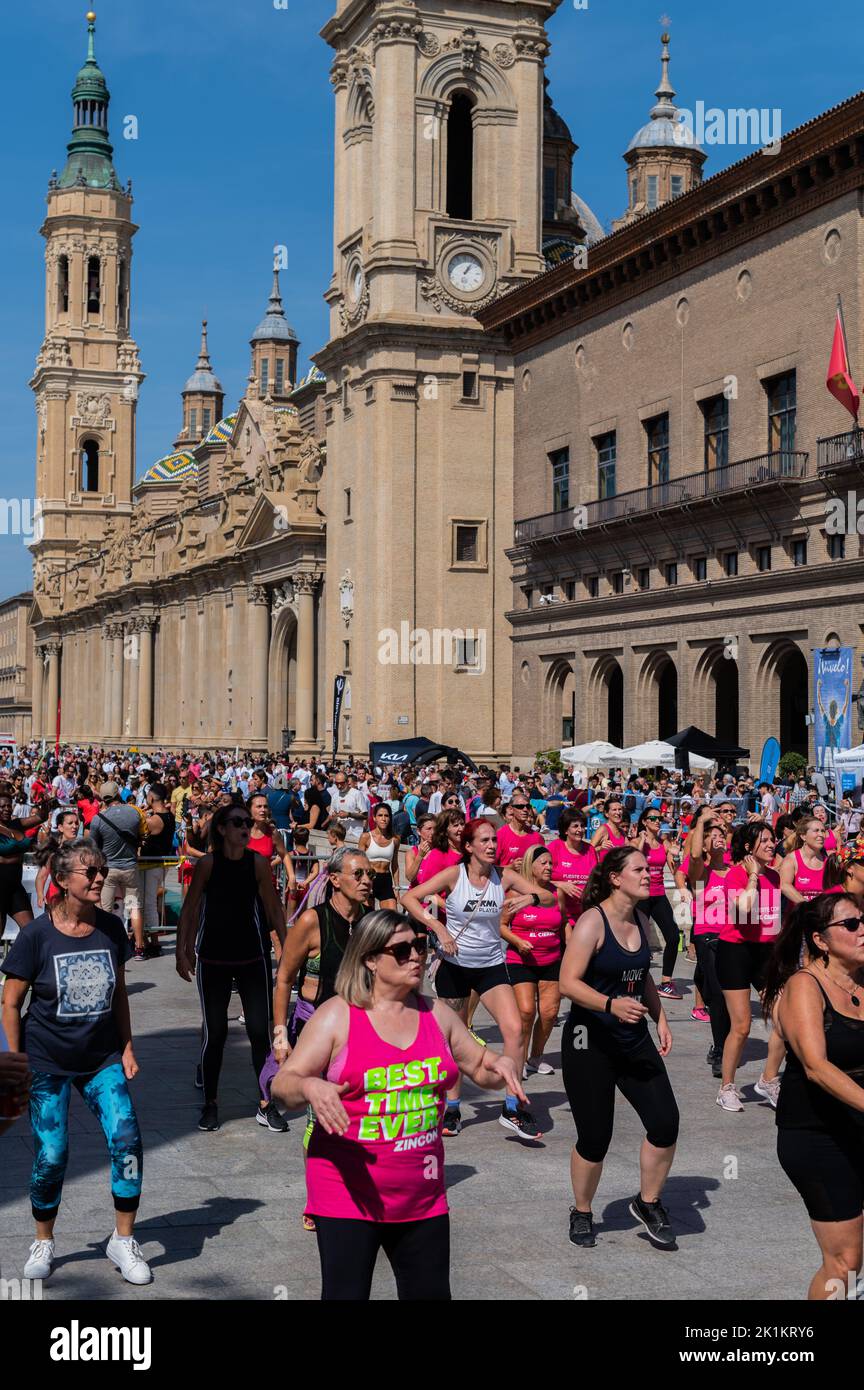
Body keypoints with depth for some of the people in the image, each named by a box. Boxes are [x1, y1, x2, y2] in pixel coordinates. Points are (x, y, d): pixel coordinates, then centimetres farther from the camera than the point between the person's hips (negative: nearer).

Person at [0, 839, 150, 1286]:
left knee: (126, 1138, -12)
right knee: (51, 1155, 0)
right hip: (48, 1063, -3)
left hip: (102, 1058, 3)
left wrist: (127, 1047, 8)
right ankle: (43, 1243, 25)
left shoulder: (111, 928, -2)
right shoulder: (37, 935, -13)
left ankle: (123, 1240, 5)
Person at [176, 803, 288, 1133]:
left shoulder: (258, 863, -4)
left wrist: (287, 949, 1)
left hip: (252, 957, 1)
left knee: (260, 1031, 1)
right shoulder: (207, 864, -8)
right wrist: (182, 951, -7)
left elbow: (274, 908, 2)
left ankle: (265, 1105, 11)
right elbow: (190, 909, -4)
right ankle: (210, 1104, 18)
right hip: (212, 958, -1)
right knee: (214, 1032, 5)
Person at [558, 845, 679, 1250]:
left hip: (635, 1041, 6)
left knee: (665, 1123, -6)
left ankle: (648, 1203, 17)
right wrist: (611, 1004, -33)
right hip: (590, 1042, -6)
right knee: (594, 1138, 0)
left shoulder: (642, 921, 7)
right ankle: (581, 1213, 26)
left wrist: (660, 1020, 13)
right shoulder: (593, 921, -15)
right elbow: (568, 982, -21)